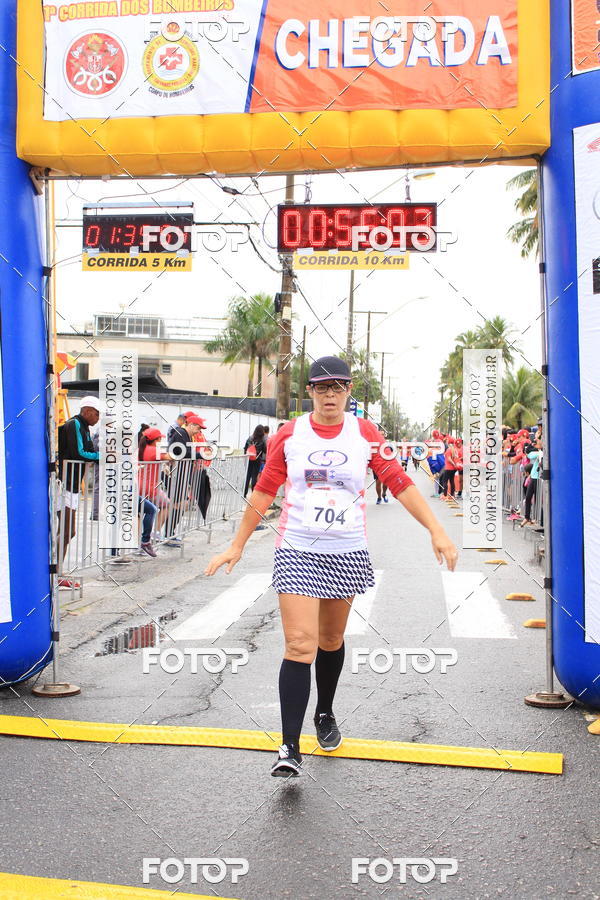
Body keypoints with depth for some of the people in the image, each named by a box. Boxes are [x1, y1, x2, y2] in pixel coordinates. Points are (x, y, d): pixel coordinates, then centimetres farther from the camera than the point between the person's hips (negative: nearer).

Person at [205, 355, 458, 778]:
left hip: (347, 553, 2)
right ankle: (290, 748, -6)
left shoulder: (365, 433, 1)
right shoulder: (290, 434, 0)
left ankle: (325, 713, 41)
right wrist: (237, 545, 7)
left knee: (331, 642, 16)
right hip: (297, 551, -1)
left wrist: (437, 531, -9)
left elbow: (400, 483, -1)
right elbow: (264, 492, 6)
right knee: (299, 645, -11)